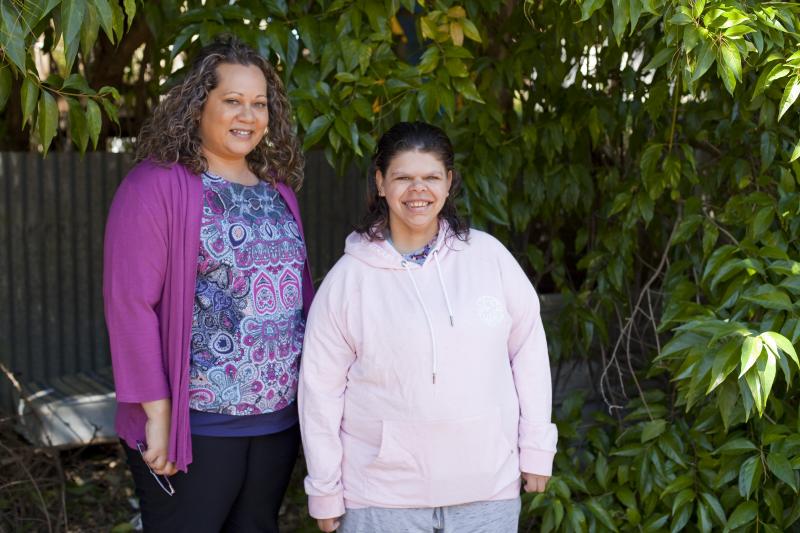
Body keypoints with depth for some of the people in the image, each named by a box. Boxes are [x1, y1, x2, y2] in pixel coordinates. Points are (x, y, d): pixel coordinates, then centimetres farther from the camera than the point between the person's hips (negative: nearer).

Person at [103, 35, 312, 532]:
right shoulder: (157, 185, -11)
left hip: (280, 417, 6)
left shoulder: (278, 188, 10)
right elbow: (130, 302, -15)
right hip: (197, 423, -6)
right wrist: (156, 411, -17)